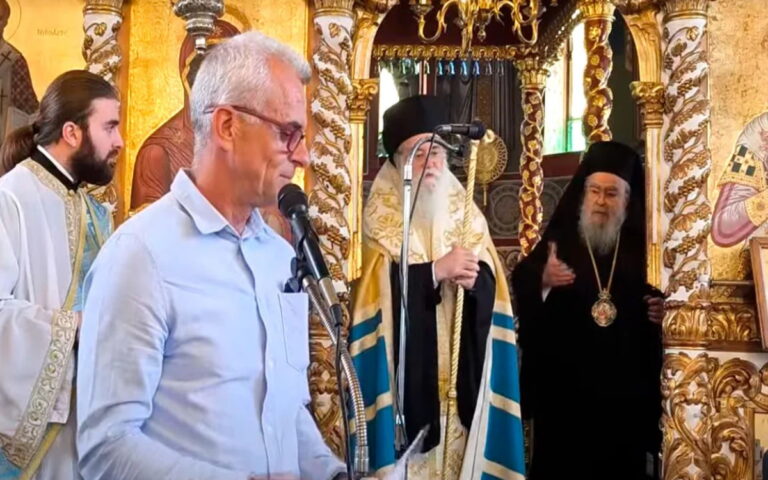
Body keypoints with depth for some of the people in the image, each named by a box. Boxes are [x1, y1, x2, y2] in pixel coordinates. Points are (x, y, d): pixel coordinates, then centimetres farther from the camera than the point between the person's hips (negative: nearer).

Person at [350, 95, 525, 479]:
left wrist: (472, 279, -18)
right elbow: (380, 285, -13)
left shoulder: (464, 212, 10)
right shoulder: (383, 214, 0)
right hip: (407, 367, -3)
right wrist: (436, 271, -19)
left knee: (461, 445, 5)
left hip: (461, 370, 4)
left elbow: (490, 283, 3)